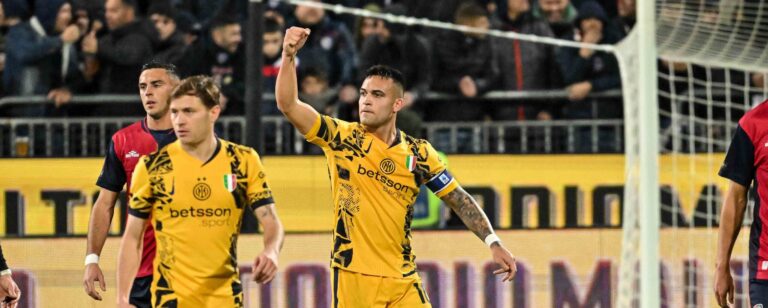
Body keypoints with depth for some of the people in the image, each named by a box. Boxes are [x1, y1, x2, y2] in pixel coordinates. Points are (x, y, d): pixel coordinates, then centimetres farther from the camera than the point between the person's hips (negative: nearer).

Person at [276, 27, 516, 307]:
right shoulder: (341, 138, -1)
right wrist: (289, 56, -25)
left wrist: (493, 243, 4)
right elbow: (288, 105, -11)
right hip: (354, 276, -2)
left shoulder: (419, 154, 5)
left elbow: (459, 200, 12)